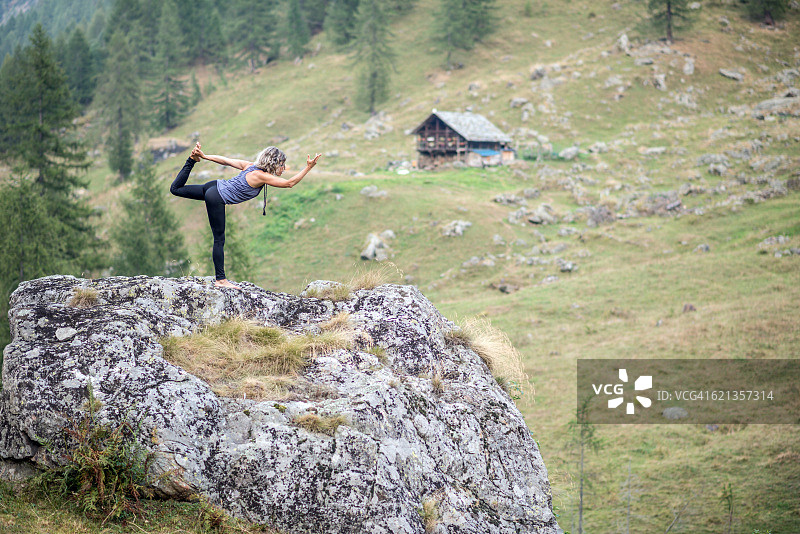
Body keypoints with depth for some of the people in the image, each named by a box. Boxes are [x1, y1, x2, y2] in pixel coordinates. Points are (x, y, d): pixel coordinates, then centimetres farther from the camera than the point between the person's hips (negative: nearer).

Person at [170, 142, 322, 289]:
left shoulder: (250, 166, 3)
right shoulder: (260, 176, -20)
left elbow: (227, 160, 10)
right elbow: (290, 183, -20)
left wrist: (205, 156, 18)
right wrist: (308, 168, -18)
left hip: (216, 186, 9)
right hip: (217, 198, -9)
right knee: (219, 240, -3)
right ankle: (220, 279, 1)